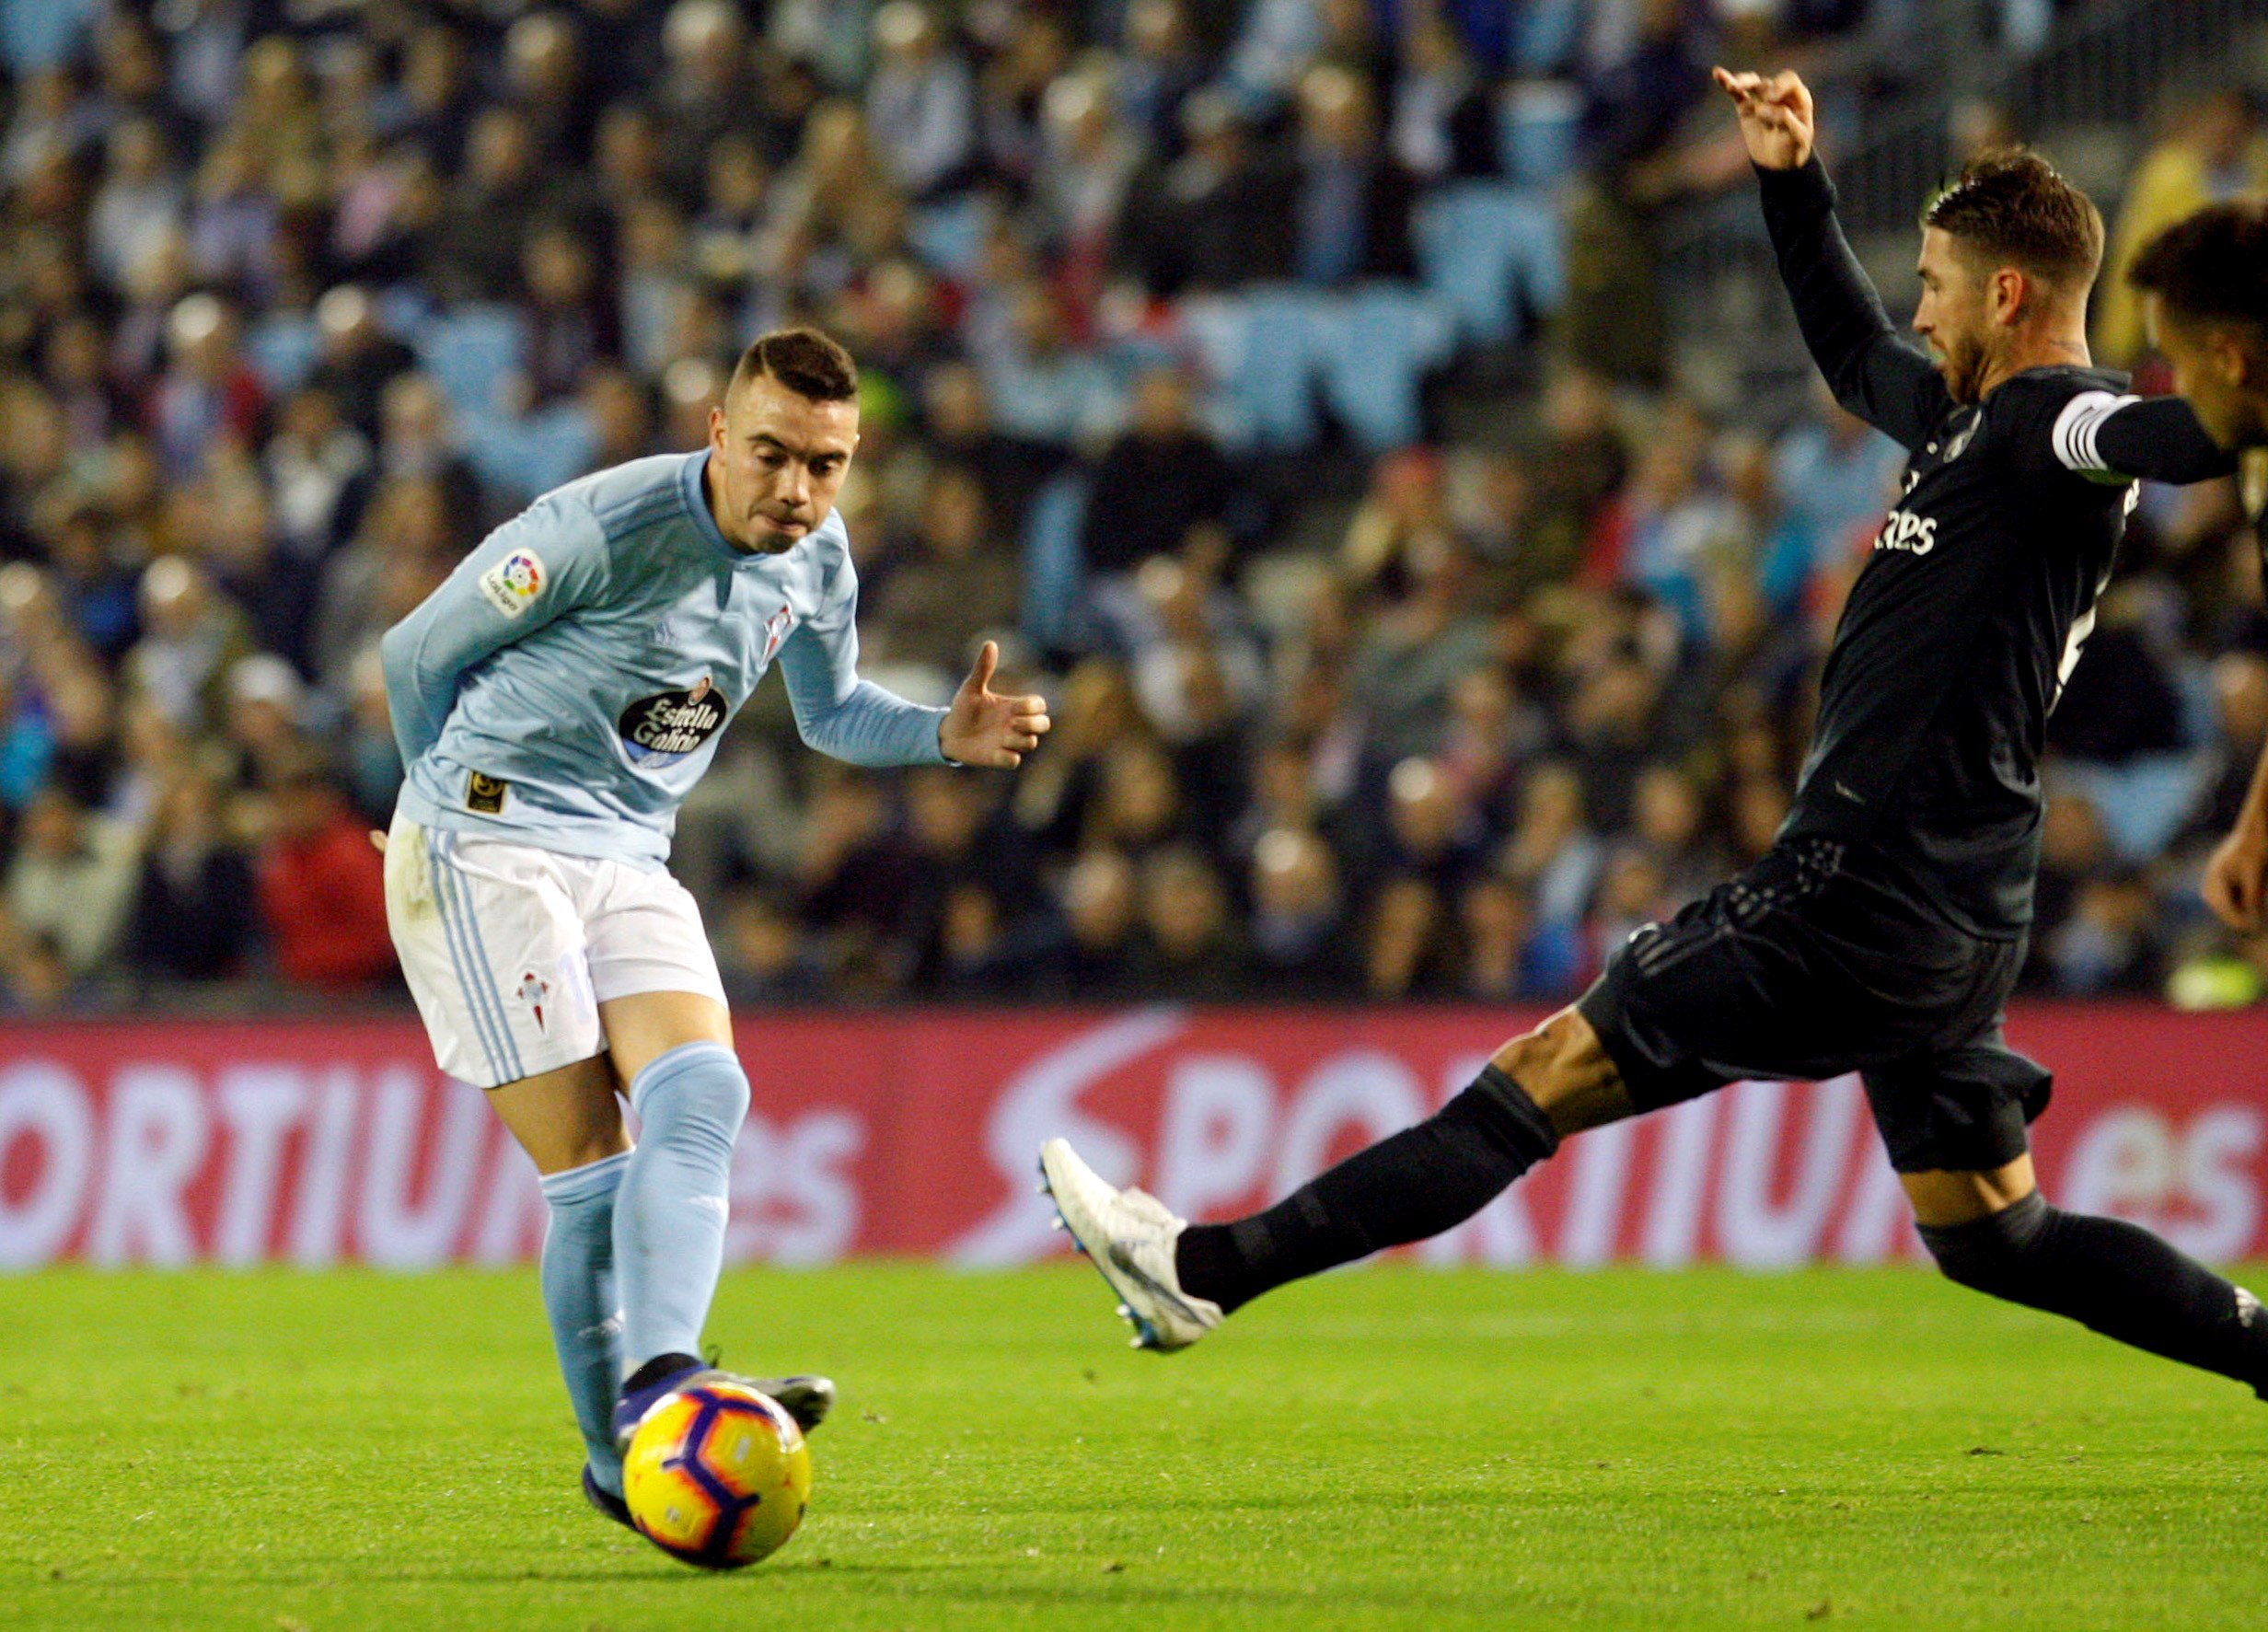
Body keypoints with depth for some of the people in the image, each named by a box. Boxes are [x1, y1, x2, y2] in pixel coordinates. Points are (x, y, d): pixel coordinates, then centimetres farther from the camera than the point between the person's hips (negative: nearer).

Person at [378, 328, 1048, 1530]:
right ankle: (619, 1459, -7)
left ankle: (659, 1384, -32)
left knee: (700, 1096, -19)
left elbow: (830, 711, 21)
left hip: (627, 863, 6)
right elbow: (418, 652, -6)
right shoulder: (599, 528, -19)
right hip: (485, 851, -6)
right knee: (588, 1163, -12)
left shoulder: (816, 561, 3)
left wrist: (945, 736, 0)